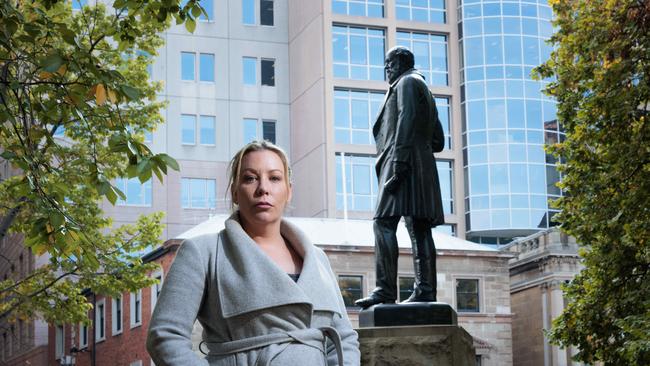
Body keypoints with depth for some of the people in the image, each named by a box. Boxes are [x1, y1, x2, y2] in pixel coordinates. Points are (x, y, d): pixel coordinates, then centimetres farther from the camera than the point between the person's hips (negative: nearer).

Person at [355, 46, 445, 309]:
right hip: (424, 166, 10)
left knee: (384, 223, -16)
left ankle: (385, 289, -24)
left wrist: (399, 159, -22)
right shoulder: (425, 91, 31)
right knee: (420, 230, 2)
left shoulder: (406, 83, 2)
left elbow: (407, 118, -15)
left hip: (405, 164, -10)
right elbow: (438, 141, 28)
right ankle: (425, 290, -5)